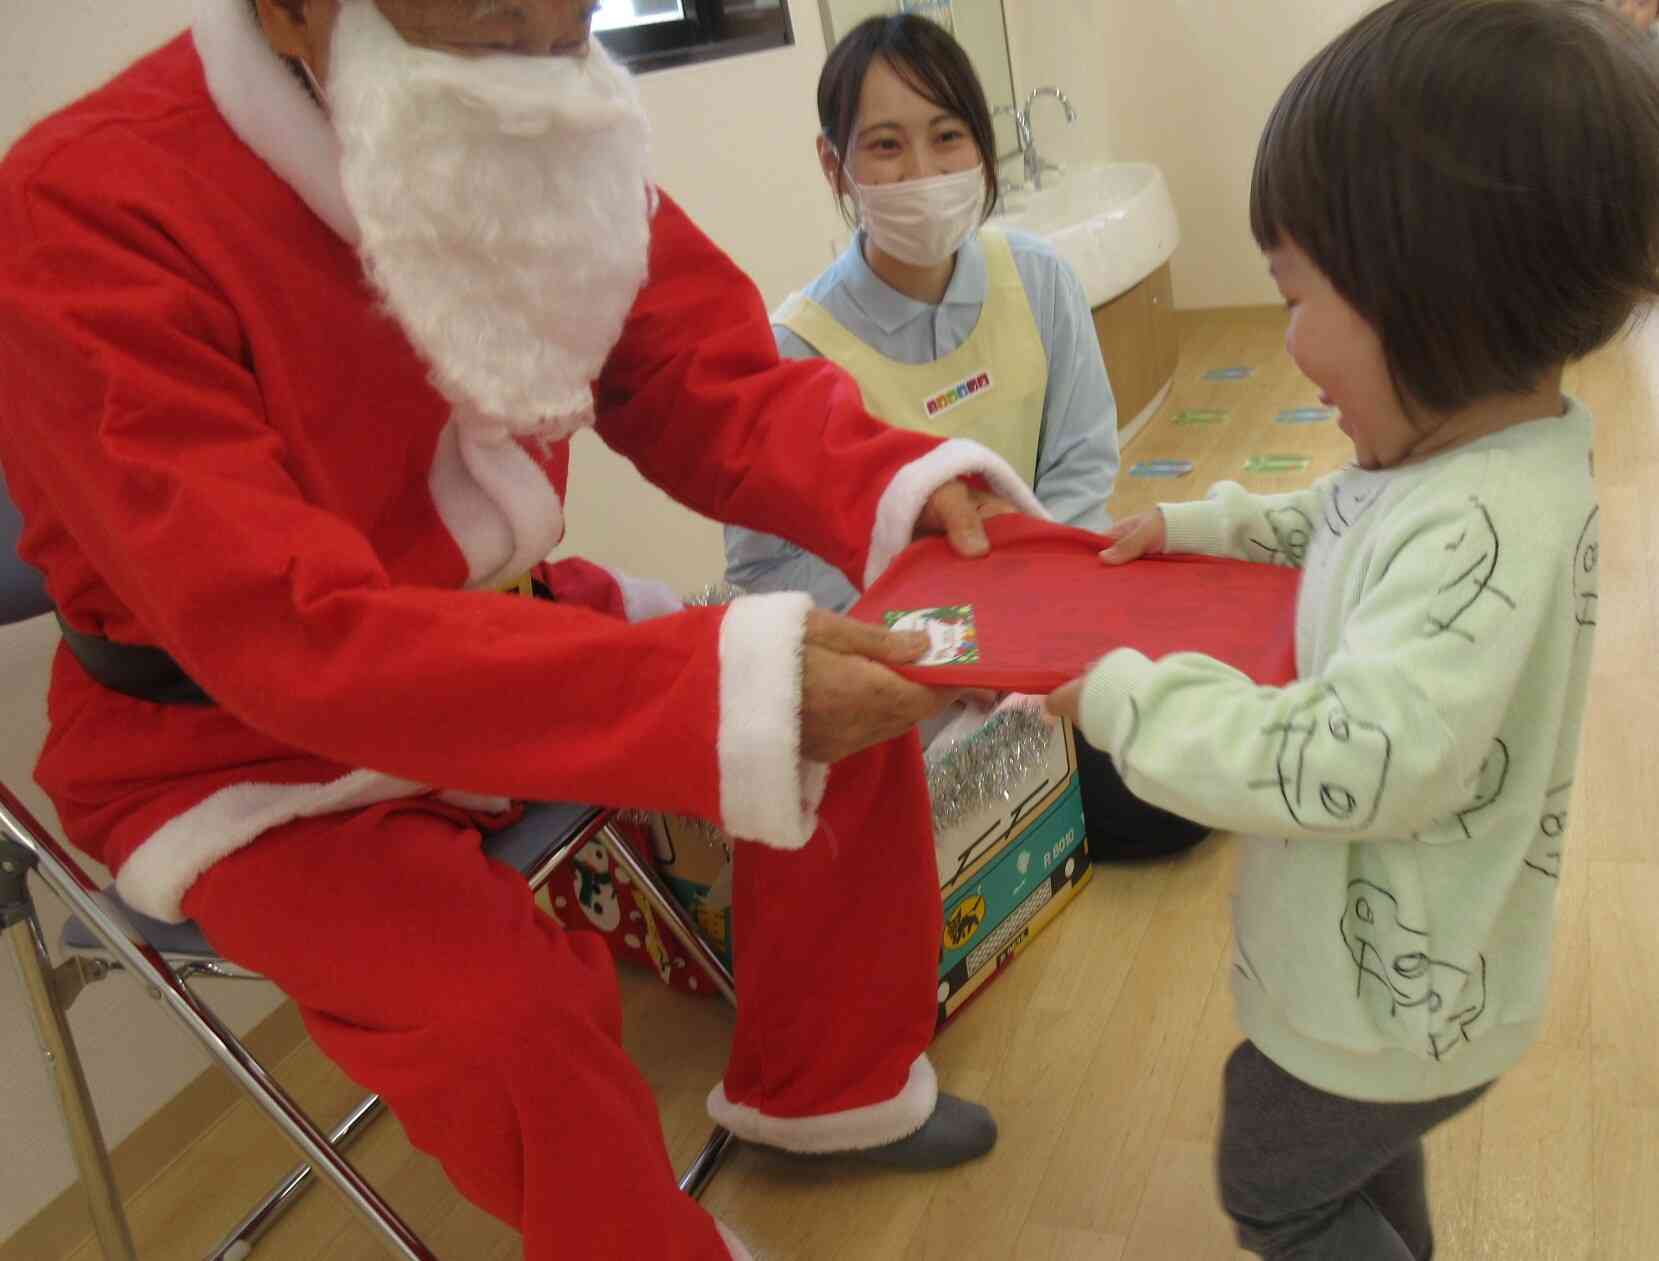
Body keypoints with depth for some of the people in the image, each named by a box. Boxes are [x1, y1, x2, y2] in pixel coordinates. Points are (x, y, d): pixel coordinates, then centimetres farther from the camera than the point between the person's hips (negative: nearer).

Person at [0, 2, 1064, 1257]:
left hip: (496, 629, 6)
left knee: (848, 707, -1)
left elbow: (716, 383, -5)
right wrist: (726, 680, -44)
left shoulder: (546, 146, -10)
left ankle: (825, 1085, 22)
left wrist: (904, 485, -26)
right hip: (242, 749, -5)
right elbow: (299, 637, -36)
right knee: (504, 1006, -29)